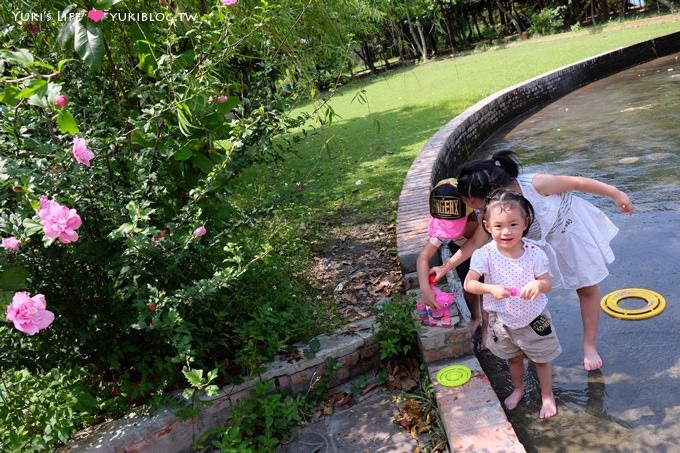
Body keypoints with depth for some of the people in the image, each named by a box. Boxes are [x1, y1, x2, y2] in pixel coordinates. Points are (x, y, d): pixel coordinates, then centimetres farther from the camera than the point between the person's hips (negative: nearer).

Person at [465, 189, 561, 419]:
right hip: (503, 320, 1)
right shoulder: (485, 254, -21)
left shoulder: (534, 253, -19)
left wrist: (538, 284, -35)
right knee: (514, 357, 24)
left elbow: (548, 283, -12)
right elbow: (469, 283, -23)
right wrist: (491, 289, -40)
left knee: (542, 359, 17)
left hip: (534, 318, 0)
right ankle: (518, 389, 50)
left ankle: (547, 396, 41)